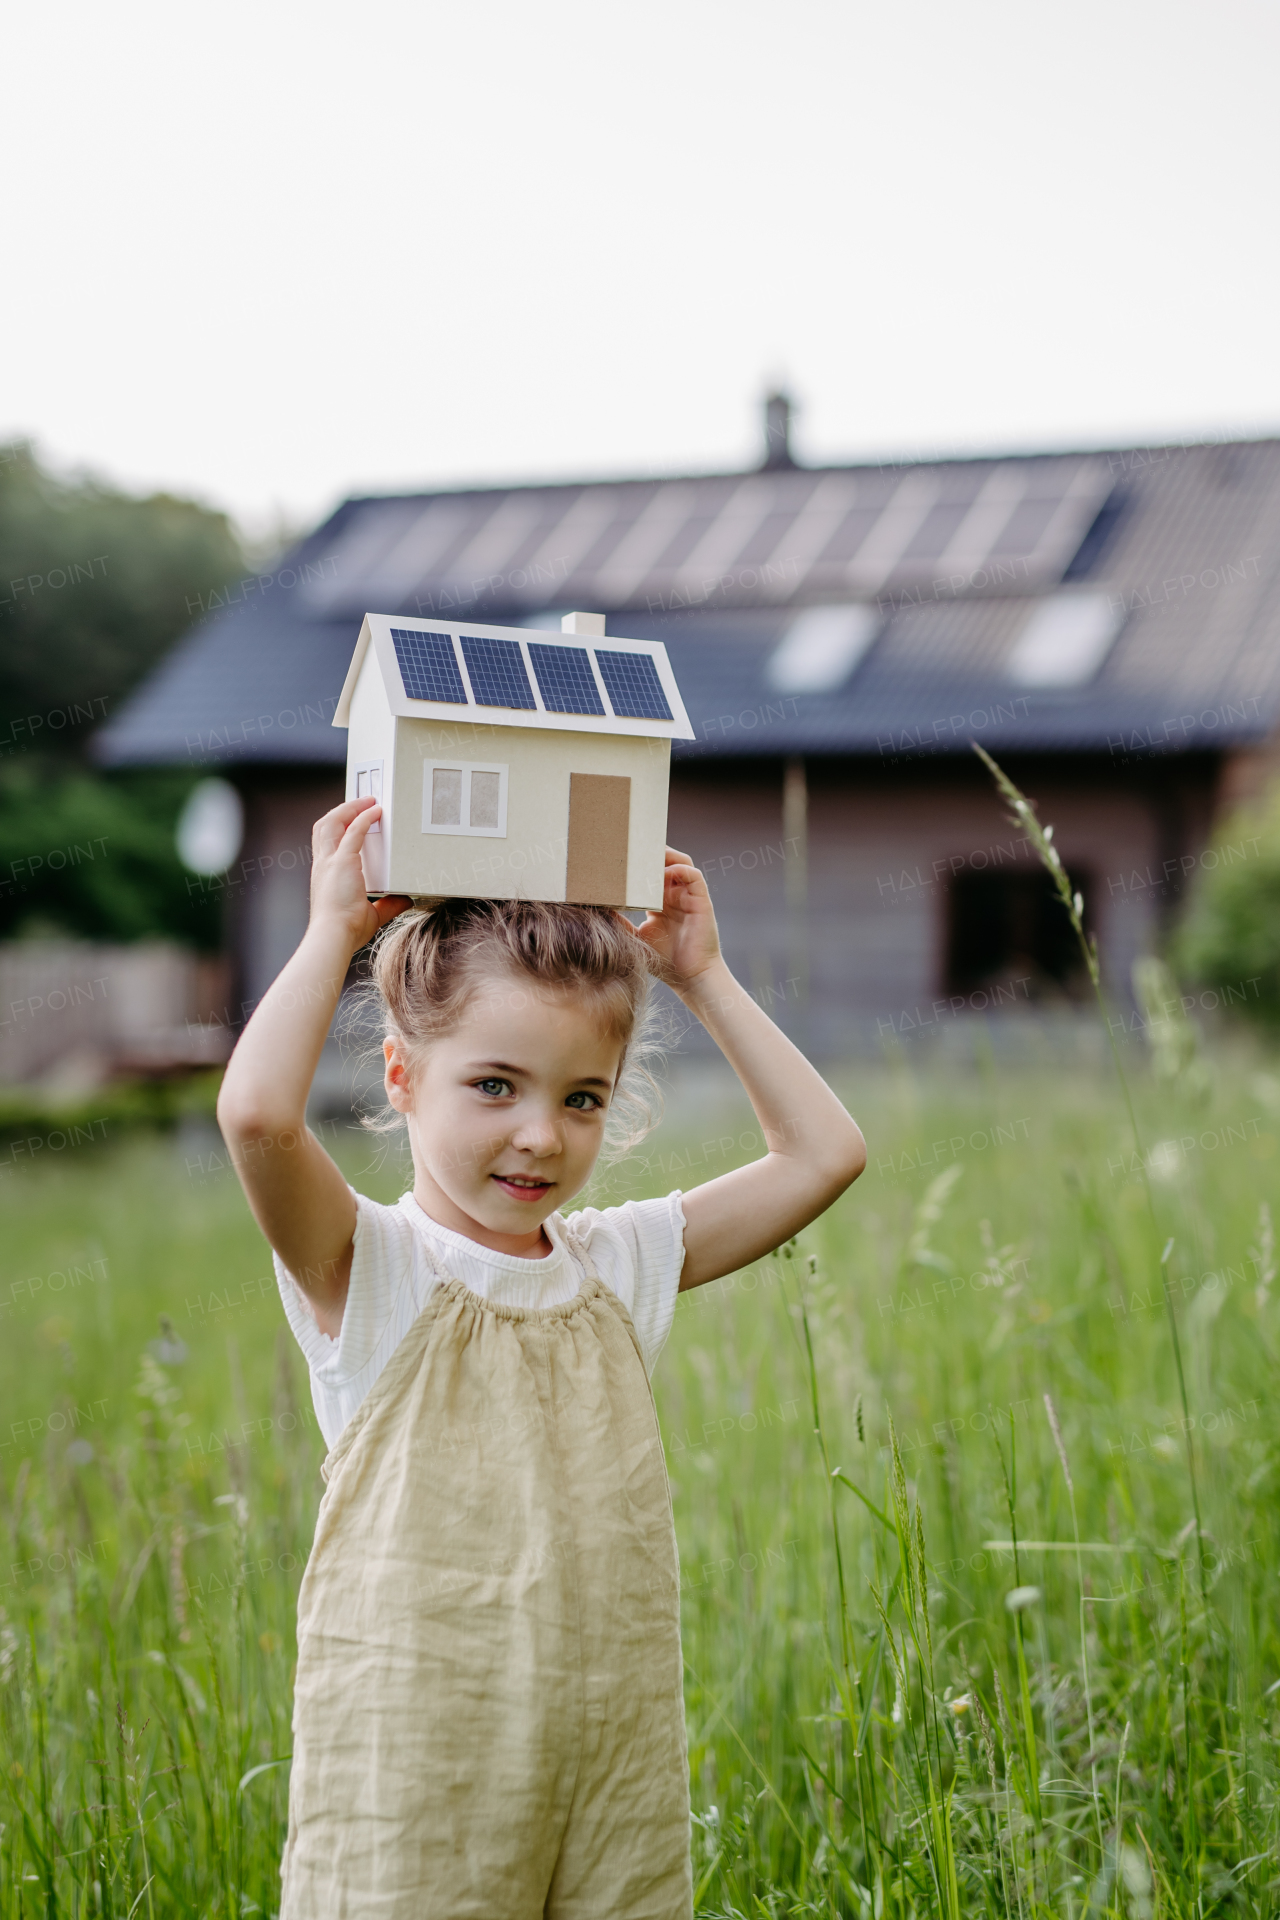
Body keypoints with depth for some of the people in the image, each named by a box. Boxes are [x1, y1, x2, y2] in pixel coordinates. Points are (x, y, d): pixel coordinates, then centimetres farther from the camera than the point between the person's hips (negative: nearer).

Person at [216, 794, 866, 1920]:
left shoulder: (620, 1265, 8)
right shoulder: (368, 1270, -6)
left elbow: (824, 1152, 9)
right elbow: (257, 1113, -26)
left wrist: (703, 978, 8)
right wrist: (335, 929, -13)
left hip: (619, 1751, 5)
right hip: (420, 1762, -4)